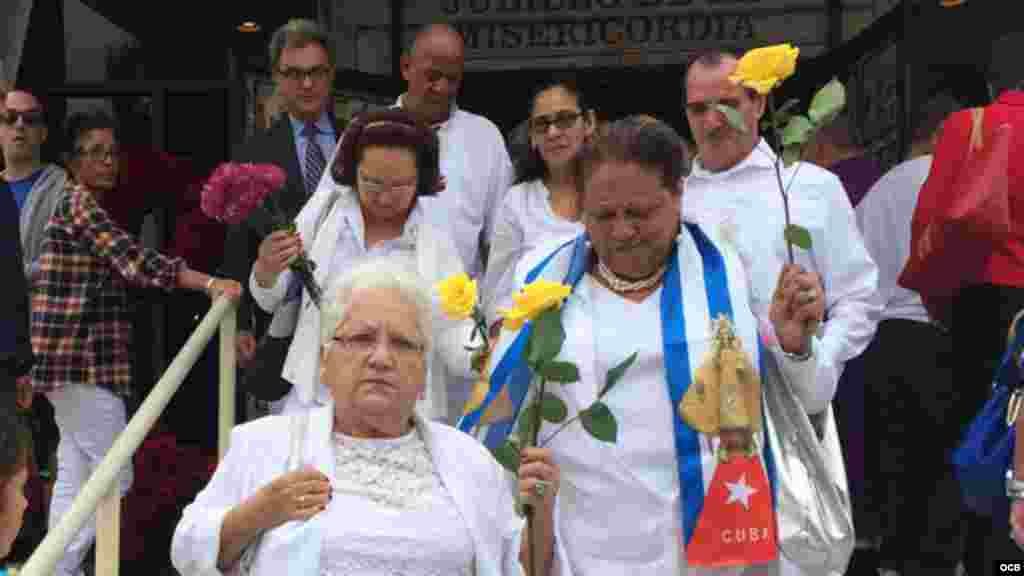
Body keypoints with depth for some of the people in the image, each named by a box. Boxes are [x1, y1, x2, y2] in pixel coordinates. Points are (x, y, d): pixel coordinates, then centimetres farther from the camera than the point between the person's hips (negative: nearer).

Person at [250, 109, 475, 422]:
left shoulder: (435, 242, -2)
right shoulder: (324, 211, 1)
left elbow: (454, 336, -7)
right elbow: (271, 299, 6)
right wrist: (266, 271, -16)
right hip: (313, 402, 1)